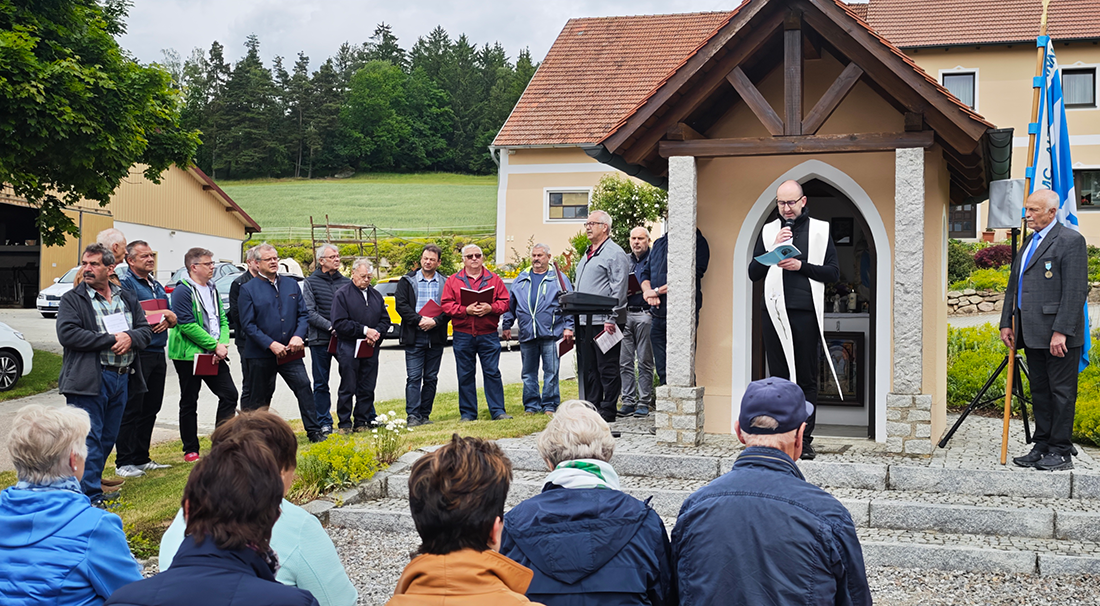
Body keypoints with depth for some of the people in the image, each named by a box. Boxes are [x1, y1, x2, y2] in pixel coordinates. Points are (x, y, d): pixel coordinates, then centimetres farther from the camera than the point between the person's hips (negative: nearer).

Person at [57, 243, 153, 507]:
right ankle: (91, 496, -6)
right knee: (89, 440, -8)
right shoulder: (72, 299, 0)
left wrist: (130, 337, -12)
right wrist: (111, 340, -14)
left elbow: (146, 331, 12)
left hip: (122, 379, 6)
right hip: (88, 381, -6)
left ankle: (91, 484, 24)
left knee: (108, 439, 12)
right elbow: (67, 334, -14)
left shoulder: (127, 299, 16)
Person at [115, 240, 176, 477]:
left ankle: (141, 458, 21)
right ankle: (124, 462, 2)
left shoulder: (157, 286, 19)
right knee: (131, 410, -4)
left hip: (157, 353, 8)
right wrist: (155, 316, -15)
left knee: (150, 408, 13)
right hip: (136, 353, -8)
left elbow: (171, 317, 20)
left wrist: (169, 319, -3)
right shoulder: (125, 284, -7)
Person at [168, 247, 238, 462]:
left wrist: (223, 343, -4)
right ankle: (190, 450, 13)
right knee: (189, 402, 5)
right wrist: (215, 346, -18)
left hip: (215, 355, 7)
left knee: (229, 394, 0)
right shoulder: (182, 292, -11)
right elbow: (188, 325, -19)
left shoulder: (212, 290, 14)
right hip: (189, 355, -7)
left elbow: (222, 319, 15)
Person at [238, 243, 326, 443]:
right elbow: (248, 324, -8)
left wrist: (298, 336, -9)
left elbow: (303, 314, 9)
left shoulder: (291, 284, 9)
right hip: (260, 355, -3)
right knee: (259, 398, 7)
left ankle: (314, 431, 0)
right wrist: (271, 344, -17)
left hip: (290, 352, 3)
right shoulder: (248, 289, -3)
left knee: (304, 386, -7)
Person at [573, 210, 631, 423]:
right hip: (585, 321, 9)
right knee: (589, 367, 11)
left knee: (607, 368, -3)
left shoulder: (615, 254, -7)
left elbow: (618, 290, -14)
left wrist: (610, 319, -18)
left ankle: (608, 411, 1)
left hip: (604, 322, -9)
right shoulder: (587, 255, 21)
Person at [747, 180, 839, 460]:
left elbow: (833, 272, 4)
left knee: (807, 379, 0)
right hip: (775, 312, 1)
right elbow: (753, 273, 7)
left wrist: (801, 265, -9)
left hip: (807, 313, -1)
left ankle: (805, 440, 5)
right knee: (779, 377, 2)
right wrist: (774, 248, -6)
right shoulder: (768, 231, 13)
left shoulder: (820, 229, 9)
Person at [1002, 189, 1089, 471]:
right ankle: (1042, 447, 21)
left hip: (1059, 336, -8)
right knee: (1039, 392, 13)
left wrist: (1061, 331, -20)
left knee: (1061, 392, -1)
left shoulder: (1070, 241, -9)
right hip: (1033, 335, 8)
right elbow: (1013, 286, 22)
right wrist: (1006, 323, 16)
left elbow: (1076, 291, -16)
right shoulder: (1029, 242, 17)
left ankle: (1060, 453, 5)